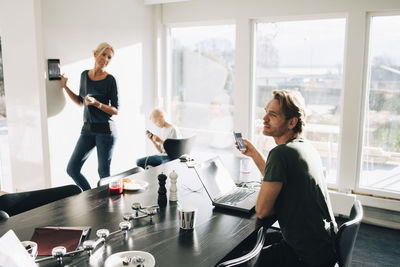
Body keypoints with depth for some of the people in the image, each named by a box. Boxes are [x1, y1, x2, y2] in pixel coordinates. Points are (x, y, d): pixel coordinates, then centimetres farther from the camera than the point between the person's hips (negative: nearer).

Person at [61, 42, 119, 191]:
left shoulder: (110, 80, -7)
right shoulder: (84, 75, 9)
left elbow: (115, 111, -8)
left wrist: (97, 104, -22)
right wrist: (65, 87, 14)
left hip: (105, 130, -6)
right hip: (87, 129, 6)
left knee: (103, 172, 0)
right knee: (72, 169, 4)